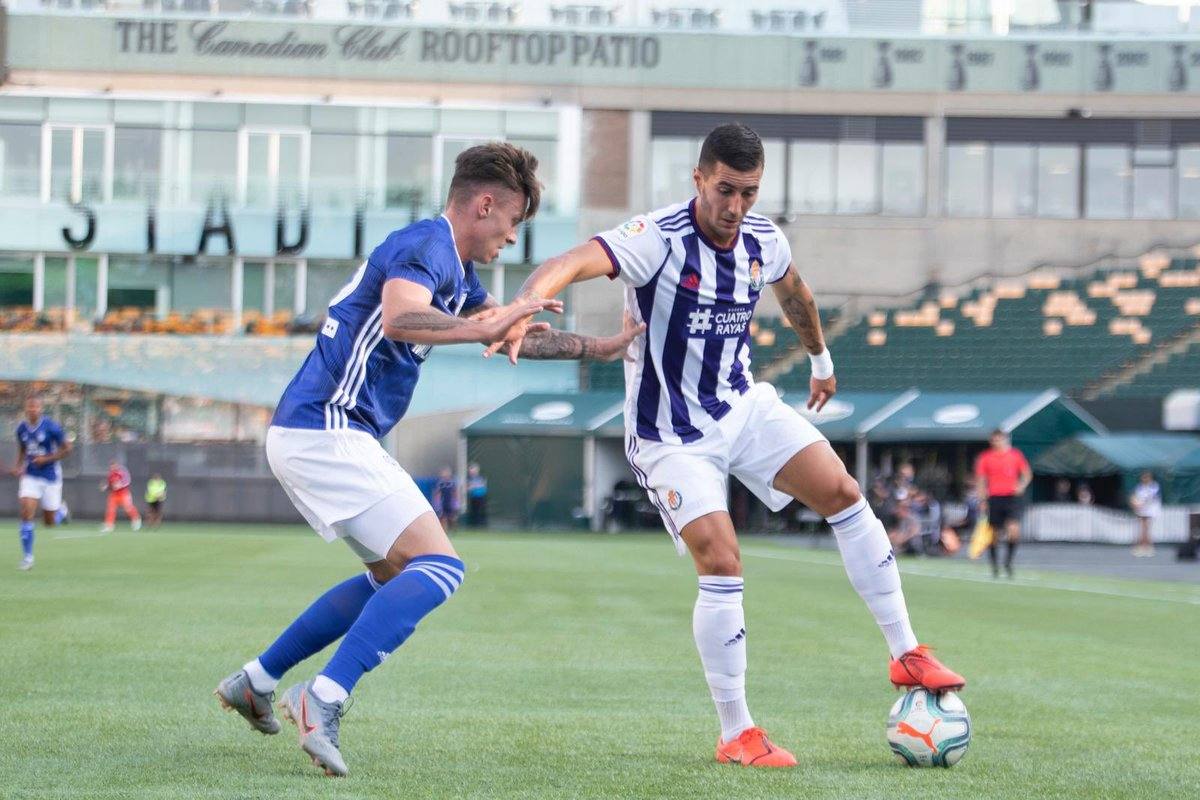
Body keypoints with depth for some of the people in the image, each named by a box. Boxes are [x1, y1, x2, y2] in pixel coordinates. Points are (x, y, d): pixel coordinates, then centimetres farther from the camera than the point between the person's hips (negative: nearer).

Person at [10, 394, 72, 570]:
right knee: (27, 513, -15)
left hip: (50, 476, -3)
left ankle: (61, 511, 43)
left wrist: (47, 459, -17)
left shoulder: (51, 427, -15)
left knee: (50, 522, 6)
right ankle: (27, 557, -6)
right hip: (30, 476, 3)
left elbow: (67, 449, -8)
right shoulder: (21, 428, -1)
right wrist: (18, 466, 0)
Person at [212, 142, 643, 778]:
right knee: (438, 567, -16)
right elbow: (397, 319, -33)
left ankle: (256, 680, 23)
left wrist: (601, 347, 30)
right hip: (327, 432, -11)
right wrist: (485, 327, -37)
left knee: (395, 576, 22)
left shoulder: (456, 270, 20)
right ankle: (325, 699, -25)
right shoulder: (425, 246, -12)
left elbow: (518, 336, 33)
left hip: (303, 434, 11)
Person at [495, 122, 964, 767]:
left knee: (844, 495, -7)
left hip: (744, 406, 6)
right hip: (671, 435, -6)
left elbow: (793, 292, 22)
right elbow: (568, 265, -40)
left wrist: (821, 360, 36)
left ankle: (907, 656, 4)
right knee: (722, 566, -17)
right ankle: (735, 735, -3)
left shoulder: (764, 240, -3)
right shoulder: (658, 239, -24)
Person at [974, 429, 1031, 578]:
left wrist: (1022, 486, -2)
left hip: (1012, 497, 0)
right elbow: (980, 480, 8)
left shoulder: (1015, 455, 5)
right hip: (994, 498, 0)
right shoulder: (985, 458, 3)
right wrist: (982, 499, 0)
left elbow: (1027, 473, 15)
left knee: (1014, 531, -17)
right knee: (994, 534, 3)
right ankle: (995, 566, 17)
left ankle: (1008, 561, 2)